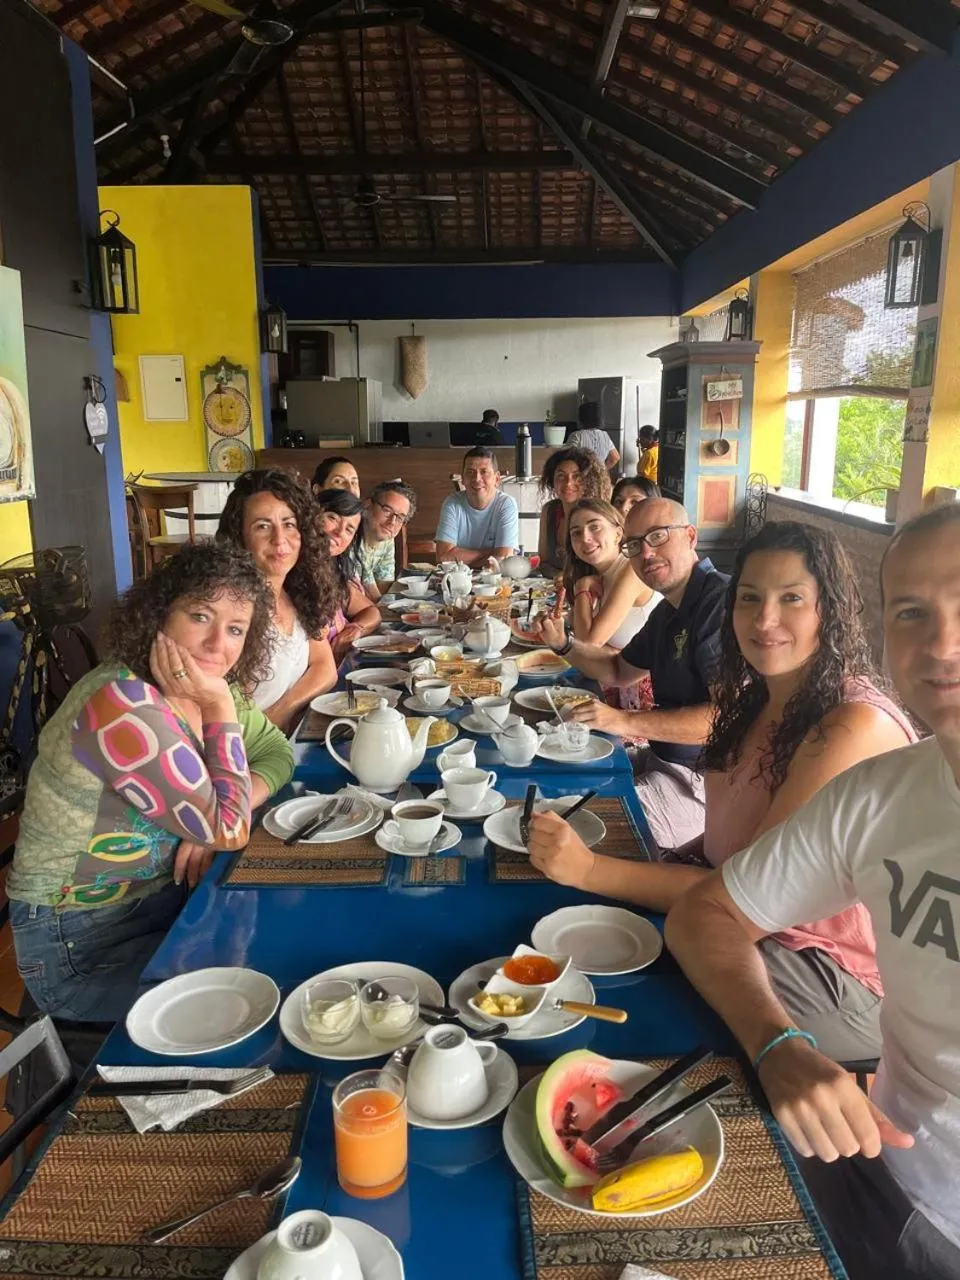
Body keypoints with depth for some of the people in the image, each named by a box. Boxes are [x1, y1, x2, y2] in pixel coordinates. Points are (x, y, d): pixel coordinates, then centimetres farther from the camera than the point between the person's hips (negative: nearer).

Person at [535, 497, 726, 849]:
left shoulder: (722, 601, -21)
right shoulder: (667, 612, 12)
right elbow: (619, 671, 26)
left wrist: (627, 722, -29)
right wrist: (563, 644, 8)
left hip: (704, 779, -10)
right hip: (662, 759, 10)